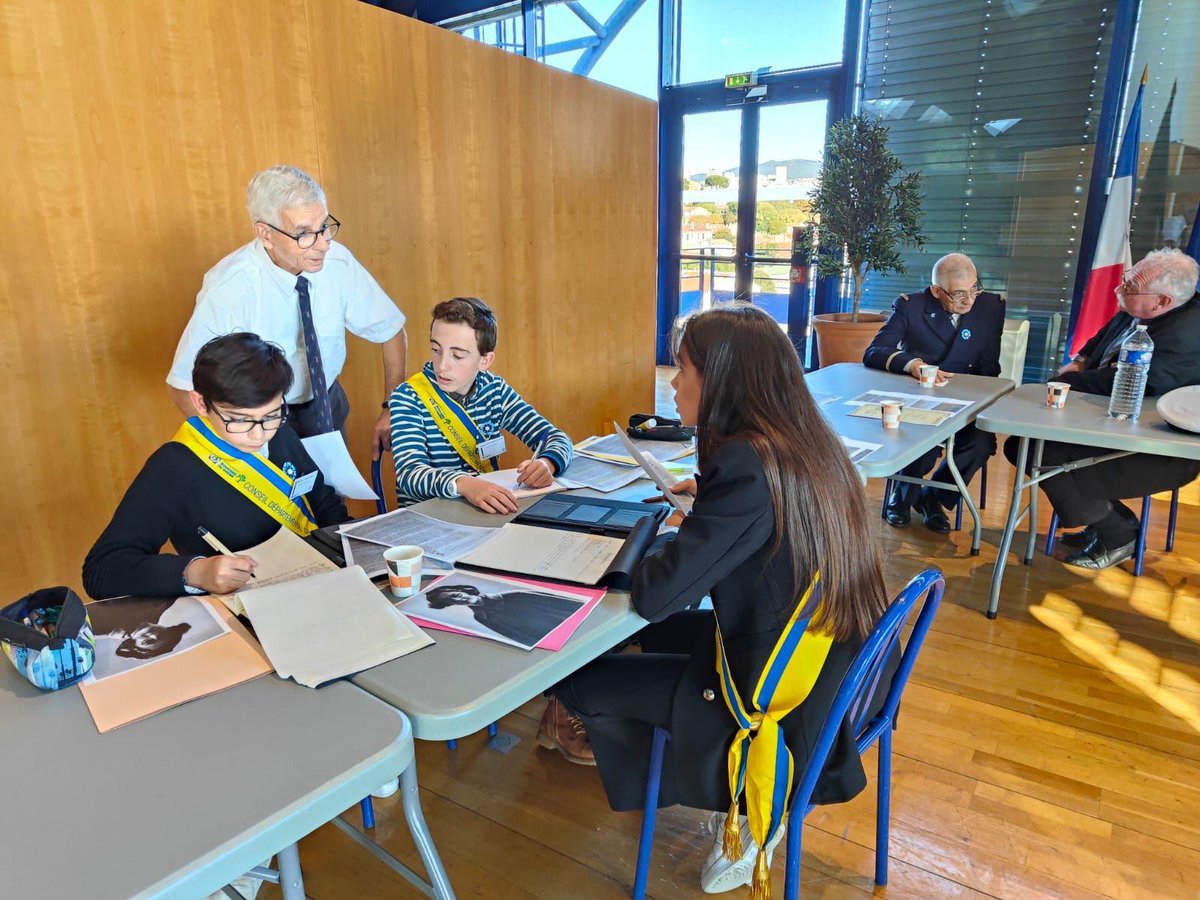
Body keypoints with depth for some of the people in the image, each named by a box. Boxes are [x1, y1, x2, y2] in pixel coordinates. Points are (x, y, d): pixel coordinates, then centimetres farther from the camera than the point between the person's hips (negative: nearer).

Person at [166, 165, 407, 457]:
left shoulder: (338, 261, -19)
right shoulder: (228, 288, -28)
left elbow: (392, 331, -6)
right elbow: (183, 387, -22)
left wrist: (393, 410, -11)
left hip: (327, 403, 3)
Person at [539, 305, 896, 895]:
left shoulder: (747, 466, -27)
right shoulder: (809, 443, 0)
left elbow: (651, 596, -25)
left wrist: (671, 537, -6)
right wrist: (705, 491, 10)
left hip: (789, 705, -9)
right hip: (840, 672, 9)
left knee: (575, 681, 0)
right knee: (658, 632, 24)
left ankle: (741, 809, 19)